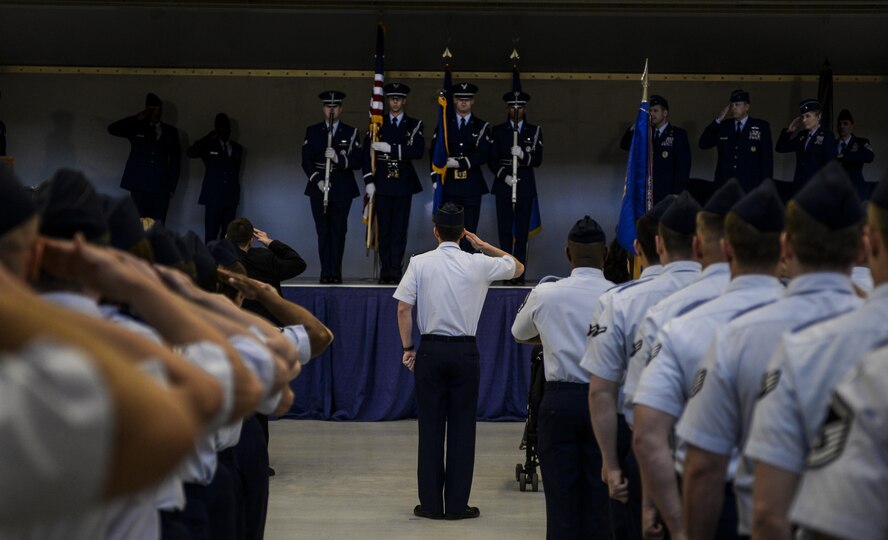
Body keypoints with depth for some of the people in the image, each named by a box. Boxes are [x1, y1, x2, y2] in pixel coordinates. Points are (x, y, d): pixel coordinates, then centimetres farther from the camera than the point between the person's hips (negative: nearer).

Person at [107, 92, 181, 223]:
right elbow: (112, 129, 0)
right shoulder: (136, 128, 12)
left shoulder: (171, 132, 15)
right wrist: (137, 118, -6)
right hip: (139, 185, -1)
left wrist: (172, 186, 4)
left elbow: (175, 160, 13)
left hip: (161, 187, 1)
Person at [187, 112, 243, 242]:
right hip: (213, 197, -3)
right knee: (211, 235, -8)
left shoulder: (237, 148, 15)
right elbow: (190, 153, -9)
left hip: (231, 198, 3)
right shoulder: (209, 146, 5)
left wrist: (236, 194, 14)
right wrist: (207, 138, -14)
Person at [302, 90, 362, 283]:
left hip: (342, 189, -1)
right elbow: (306, 161, 3)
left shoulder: (351, 133, 6)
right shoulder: (312, 131, 9)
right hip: (319, 188, 1)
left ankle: (336, 272, 1)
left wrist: (338, 158, -19)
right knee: (323, 231, 0)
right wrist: (317, 180, -11)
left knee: (339, 231, -2)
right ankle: (325, 273, 2)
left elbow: (357, 162, -2)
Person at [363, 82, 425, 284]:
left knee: (400, 229, -2)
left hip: (403, 184, -1)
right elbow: (367, 153, 4)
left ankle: (396, 272, 1)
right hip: (382, 183, 1)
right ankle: (385, 272, 5)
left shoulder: (414, 125, 6)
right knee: (384, 229, 1)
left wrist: (391, 148, -17)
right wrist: (369, 181, -4)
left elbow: (417, 151, -10)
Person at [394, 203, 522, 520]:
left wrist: (408, 347, 4)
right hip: (465, 351, 0)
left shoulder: (420, 264, -3)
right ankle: (457, 504, 8)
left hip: (431, 351, 0)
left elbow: (404, 308, -6)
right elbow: (517, 267, 16)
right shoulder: (478, 264, -1)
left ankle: (431, 504, 9)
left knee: (430, 427, 6)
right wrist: (483, 245, 18)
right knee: (462, 428, 6)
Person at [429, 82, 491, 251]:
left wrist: (459, 162, -16)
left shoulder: (482, 127, 6)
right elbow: (435, 153, 6)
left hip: (472, 186, -1)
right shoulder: (444, 125, 10)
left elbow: (482, 155, -7)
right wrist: (436, 179, -3)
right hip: (449, 185, 1)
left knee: (469, 230, 1)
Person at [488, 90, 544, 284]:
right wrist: (504, 176, -11)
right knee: (505, 230, -1)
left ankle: (519, 274, -3)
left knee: (522, 231, -3)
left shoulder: (534, 131, 8)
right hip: (504, 185, 0)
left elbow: (538, 160, 2)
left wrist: (523, 155, -17)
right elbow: (492, 160, 4)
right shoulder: (498, 131, 8)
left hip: (525, 186, 0)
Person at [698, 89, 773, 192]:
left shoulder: (761, 127, 4)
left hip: (750, 187, -2)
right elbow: (703, 144, 3)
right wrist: (718, 120, -3)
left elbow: (767, 158, 2)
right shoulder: (723, 127, 12)